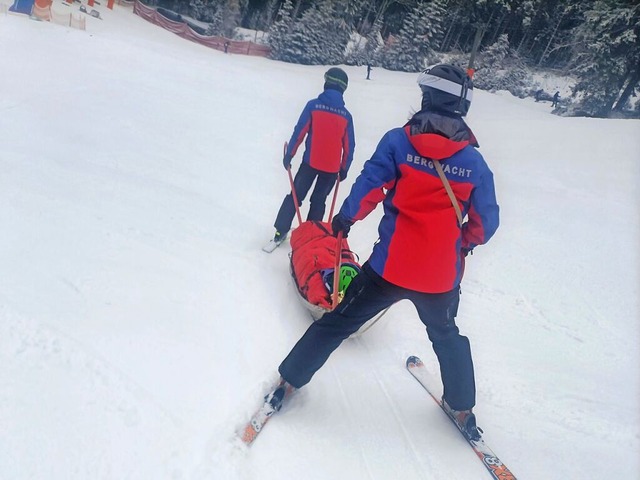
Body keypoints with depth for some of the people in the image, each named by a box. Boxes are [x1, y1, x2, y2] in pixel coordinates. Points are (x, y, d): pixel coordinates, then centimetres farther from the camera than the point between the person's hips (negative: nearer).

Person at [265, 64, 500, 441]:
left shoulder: (397, 141, -8)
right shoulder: (474, 160, -1)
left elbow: (368, 189, -10)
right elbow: (486, 221, 4)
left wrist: (346, 218, 8)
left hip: (390, 265, -2)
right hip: (442, 275, 2)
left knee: (338, 322, 14)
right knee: (446, 335, 29)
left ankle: (288, 382, 24)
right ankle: (462, 409, 40)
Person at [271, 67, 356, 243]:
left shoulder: (313, 105, -5)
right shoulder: (346, 115, 1)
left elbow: (299, 132, -7)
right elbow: (349, 145, 4)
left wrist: (289, 155, 1)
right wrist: (344, 169, 13)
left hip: (310, 162, -1)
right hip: (332, 167, 2)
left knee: (295, 196, 11)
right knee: (318, 201, 14)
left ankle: (280, 231, 9)